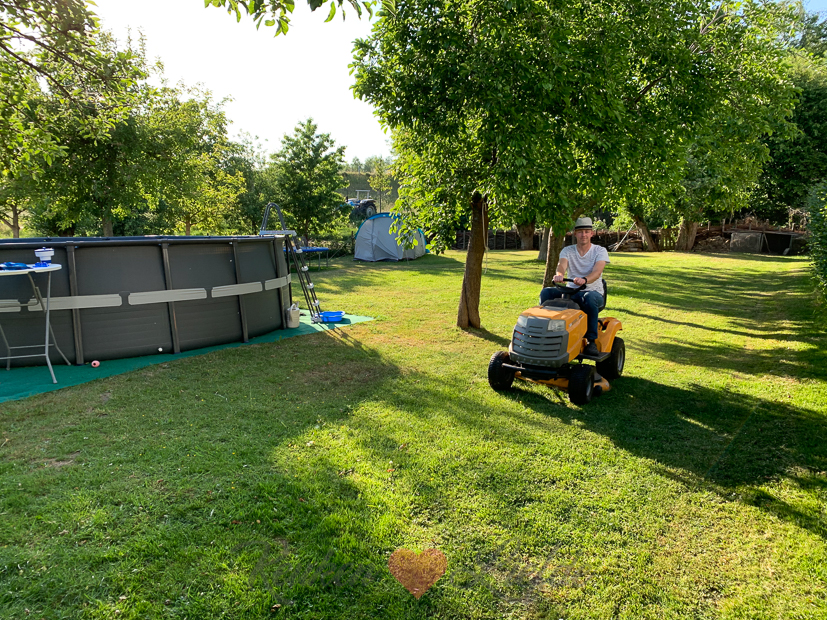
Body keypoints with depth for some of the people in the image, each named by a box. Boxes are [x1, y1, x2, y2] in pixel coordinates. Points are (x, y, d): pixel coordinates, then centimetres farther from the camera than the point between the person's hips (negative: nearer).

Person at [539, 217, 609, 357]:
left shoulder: (600, 251, 0)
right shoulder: (567, 251, 7)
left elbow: (597, 272, -19)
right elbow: (562, 265, -15)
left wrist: (584, 280, -43)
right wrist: (559, 274, -42)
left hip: (594, 292, -2)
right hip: (571, 291, 3)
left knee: (589, 297, -39)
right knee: (546, 292, -23)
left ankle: (592, 341, -31)